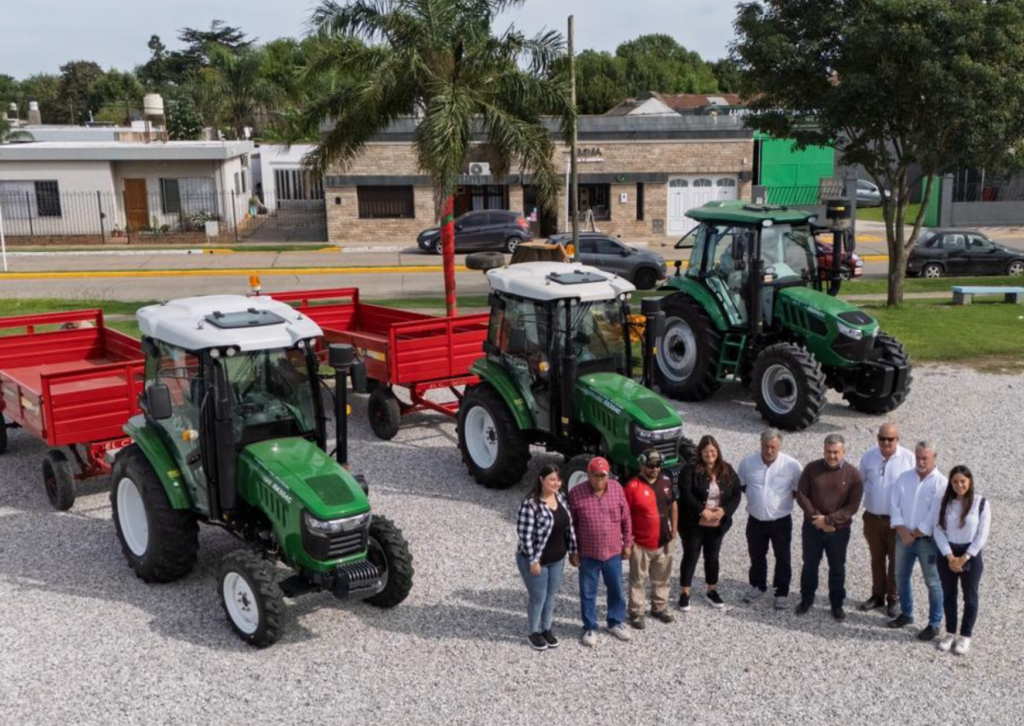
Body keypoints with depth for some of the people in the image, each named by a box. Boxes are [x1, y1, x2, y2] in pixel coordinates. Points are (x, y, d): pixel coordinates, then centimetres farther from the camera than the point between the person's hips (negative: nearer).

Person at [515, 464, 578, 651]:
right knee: (538, 597, 7)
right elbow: (525, 534, -22)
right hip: (536, 559, -6)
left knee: (551, 596, 18)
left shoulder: (560, 498, -1)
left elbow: (569, 525, 8)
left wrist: (573, 551, 9)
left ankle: (546, 629, 36)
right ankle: (534, 633, 27)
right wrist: (533, 560, -20)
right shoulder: (530, 504, -24)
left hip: (557, 559, 6)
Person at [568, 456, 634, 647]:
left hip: (613, 552, 2)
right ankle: (590, 628, 28)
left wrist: (627, 543, 6)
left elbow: (626, 518, 4)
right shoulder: (576, 494, -14)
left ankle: (616, 623, 38)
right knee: (588, 593, 10)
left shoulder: (617, 488, -6)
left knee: (616, 590, 17)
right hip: (588, 554, -2)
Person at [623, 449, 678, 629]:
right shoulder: (633, 486, -17)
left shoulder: (665, 482, 1)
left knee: (662, 578, 19)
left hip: (663, 542, 6)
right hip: (640, 543, -5)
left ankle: (659, 608, 36)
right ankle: (636, 613, 19)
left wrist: (674, 528, 12)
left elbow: (673, 505, 15)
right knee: (638, 580, 7)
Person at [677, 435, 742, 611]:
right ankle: (685, 593, 18)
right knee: (690, 557, 7)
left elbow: (736, 493, 1)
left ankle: (712, 591, 33)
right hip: (693, 524, -4)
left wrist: (724, 510, -15)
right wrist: (702, 511, -25)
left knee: (712, 557, 17)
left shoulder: (727, 471, 2)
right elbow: (685, 494, -20)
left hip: (717, 524, 4)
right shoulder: (690, 470, -12)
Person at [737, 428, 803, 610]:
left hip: (781, 521, -2)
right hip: (755, 520, 2)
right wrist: (755, 495, 4)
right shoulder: (748, 462, -9)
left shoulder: (792, 465, -16)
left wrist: (786, 498, -5)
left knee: (782, 558, 12)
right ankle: (758, 586, 40)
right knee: (756, 556, 19)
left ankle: (782, 592, 28)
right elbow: (740, 486, 8)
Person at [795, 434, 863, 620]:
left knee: (837, 568, 12)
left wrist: (830, 520, -19)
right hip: (812, 526, 1)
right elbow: (801, 495, -6)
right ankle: (806, 599, 32)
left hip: (839, 530, -1)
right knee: (810, 564, 14)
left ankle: (837, 604, 28)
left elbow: (853, 505, -11)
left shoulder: (853, 474, -10)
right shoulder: (812, 468, -7)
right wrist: (816, 517, -15)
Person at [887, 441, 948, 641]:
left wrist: (915, 534, -12)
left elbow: (934, 515, -15)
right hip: (903, 537, 5)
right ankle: (906, 614, 33)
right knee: (901, 577, 16)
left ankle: (934, 624, 13)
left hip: (927, 539, -5)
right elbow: (895, 505, 0)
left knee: (932, 582, 3)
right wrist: (902, 531, -12)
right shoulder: (904, 478, 3)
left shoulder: (940, 482, -11)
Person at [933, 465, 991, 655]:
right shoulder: (944, 502, -2)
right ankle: (950, 632, 27)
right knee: (948, 595, 13)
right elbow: (938, 530, -4)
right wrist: (950, 556, -13)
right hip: (947, 555, 3)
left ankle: (965, 636, 22)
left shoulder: (981, 503, -10)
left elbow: (982, 535, -10)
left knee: (970, 597, 9)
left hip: (970, 555, -2)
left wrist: (964, 558, -13)